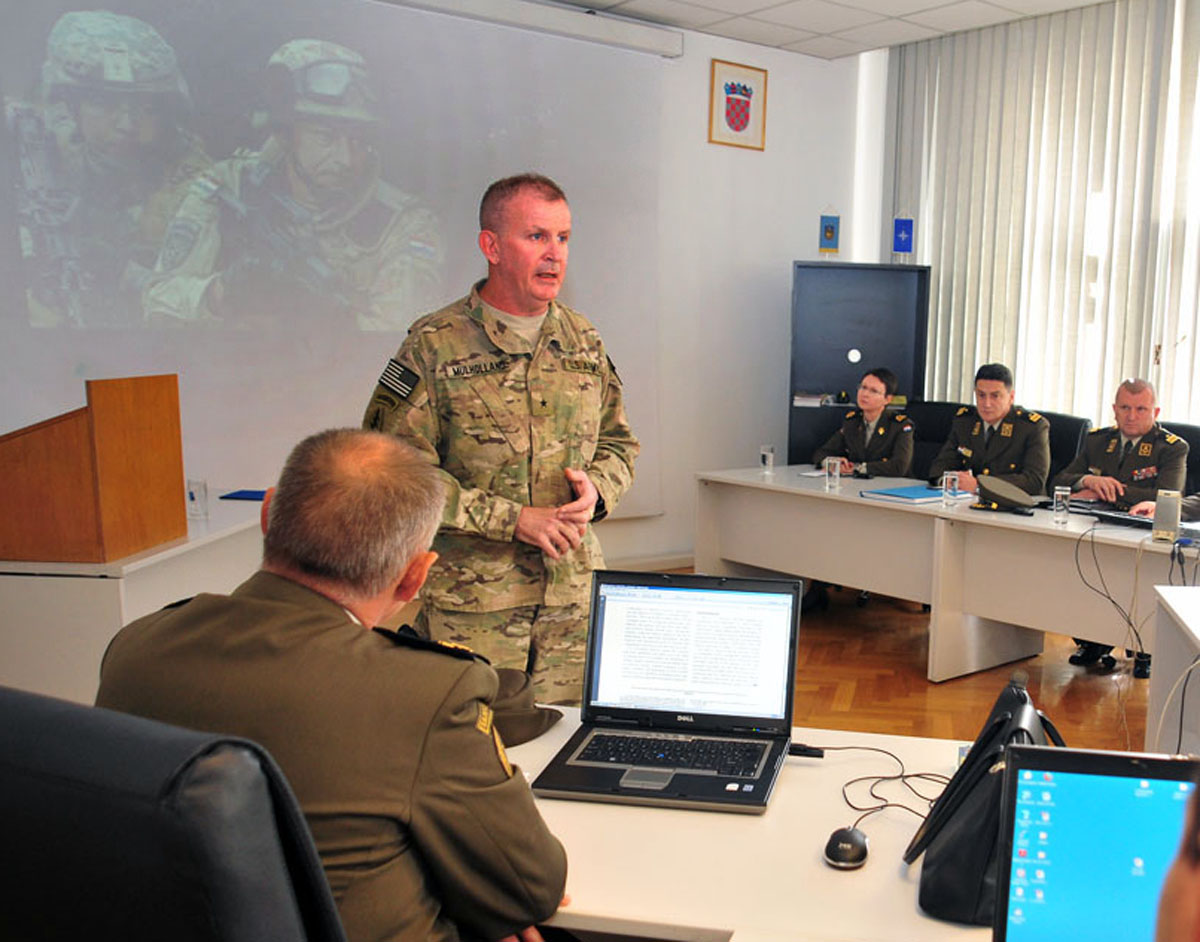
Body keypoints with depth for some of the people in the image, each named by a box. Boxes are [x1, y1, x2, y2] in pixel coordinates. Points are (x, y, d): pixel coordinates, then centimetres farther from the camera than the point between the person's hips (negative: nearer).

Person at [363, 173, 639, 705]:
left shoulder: (584, 340, 10)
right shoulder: (434, 347, -7)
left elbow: (619, 442, 18)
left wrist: (596, 487, -5)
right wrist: (514, 518, -16)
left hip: (575, 596, 5)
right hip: (469, 602, -4)